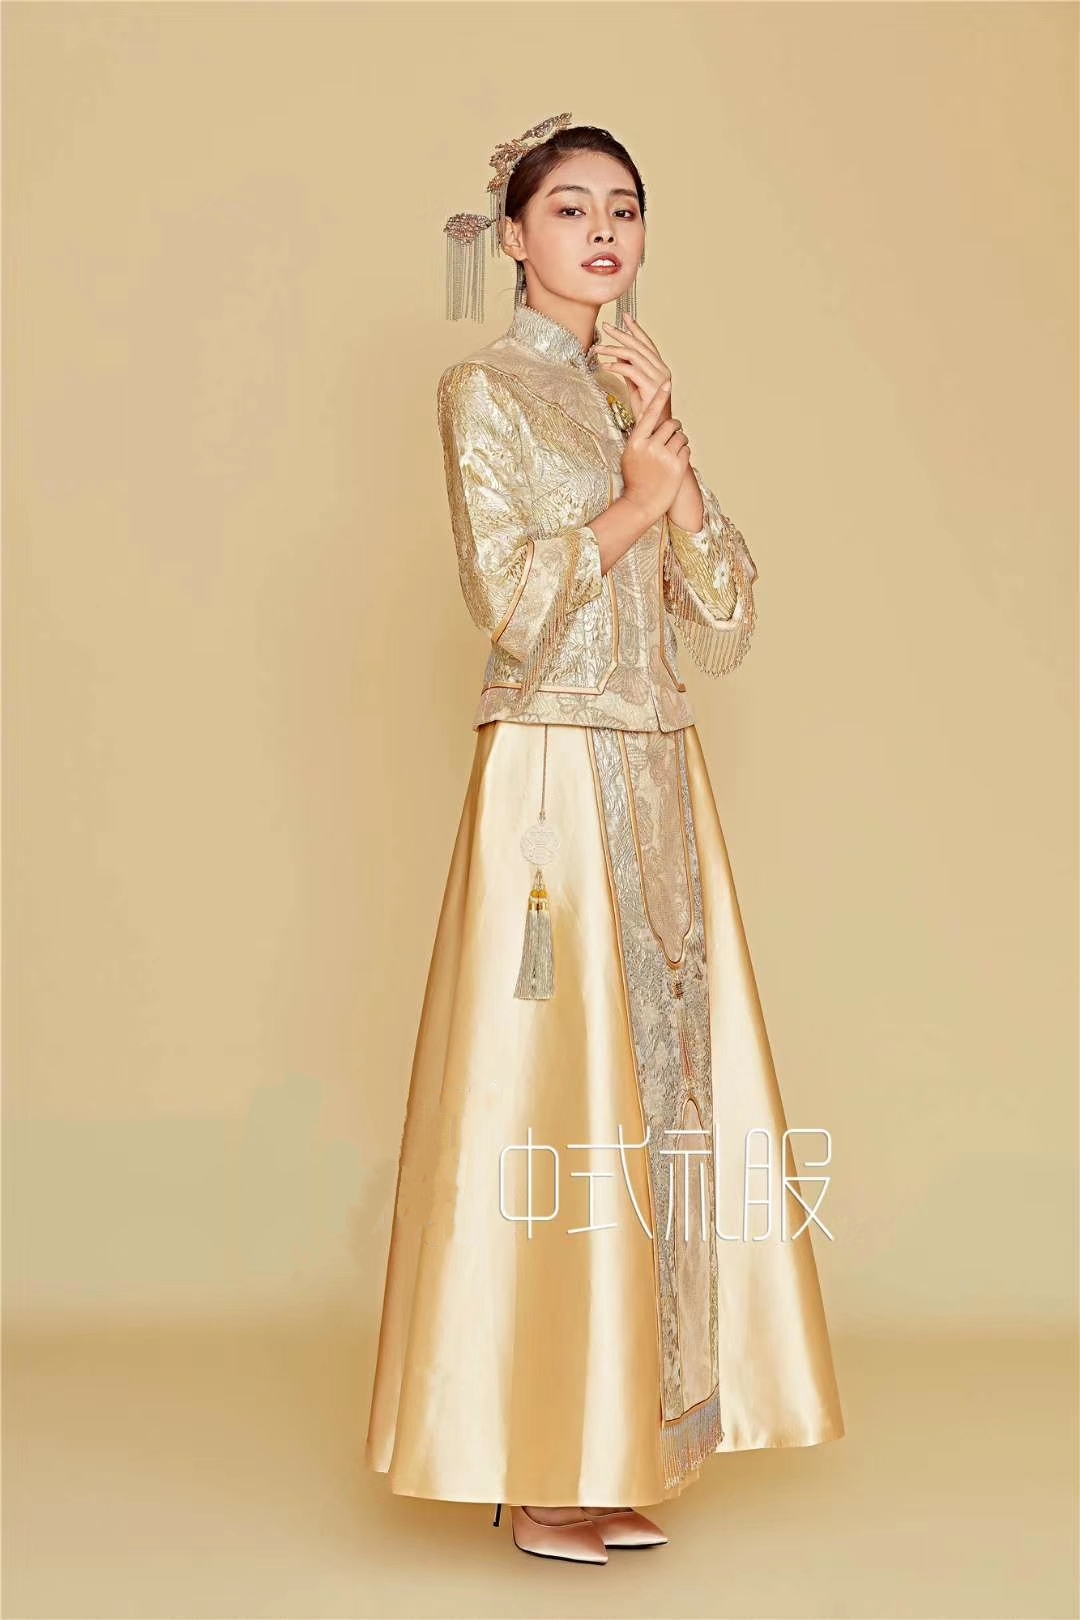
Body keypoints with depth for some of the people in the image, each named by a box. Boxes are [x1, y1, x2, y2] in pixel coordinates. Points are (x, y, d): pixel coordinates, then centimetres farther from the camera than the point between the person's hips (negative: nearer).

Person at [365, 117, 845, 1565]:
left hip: (660, 786, 7)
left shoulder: (633, 395, 17)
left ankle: (613, 1447, 18)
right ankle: (534, 1471, 8)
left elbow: (724, 629, 7)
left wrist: (673, 447, -3)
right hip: (554, 779, -7)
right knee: (551, 1103, -4)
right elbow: (513, 604, -14)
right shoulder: (486, 390, -1)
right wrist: (635, 498, -7)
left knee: (656, 1086, 7)